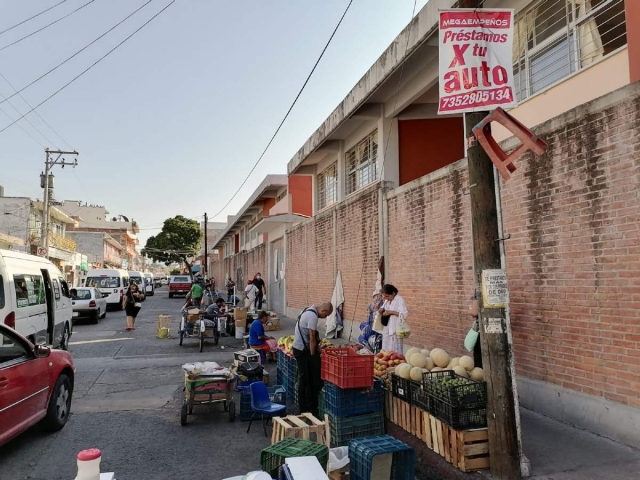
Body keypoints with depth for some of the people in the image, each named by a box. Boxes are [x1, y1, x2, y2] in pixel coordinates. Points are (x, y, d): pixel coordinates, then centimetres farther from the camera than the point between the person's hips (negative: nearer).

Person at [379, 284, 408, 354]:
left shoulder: (400, 300, -12)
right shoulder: (387, 300, 11)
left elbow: (405, 314, -20)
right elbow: (382, 308, 25)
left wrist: (391, 312, -22)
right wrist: (381, 310, 1)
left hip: (395, 330, -8)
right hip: (386, 329, 8)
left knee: (394, 351, -5)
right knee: (385, 350, 11)